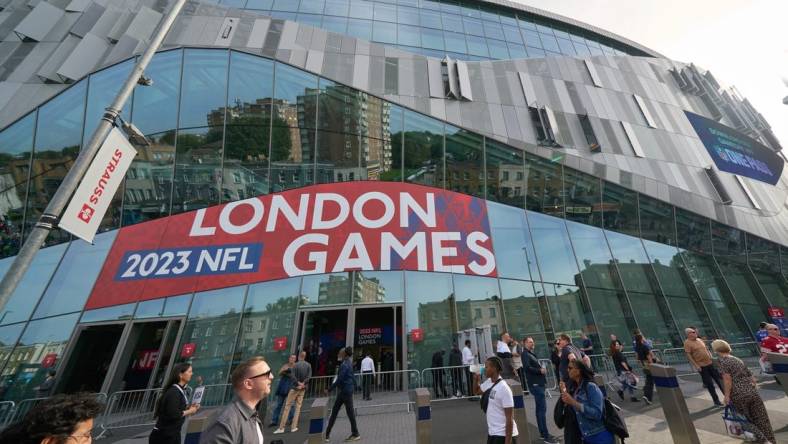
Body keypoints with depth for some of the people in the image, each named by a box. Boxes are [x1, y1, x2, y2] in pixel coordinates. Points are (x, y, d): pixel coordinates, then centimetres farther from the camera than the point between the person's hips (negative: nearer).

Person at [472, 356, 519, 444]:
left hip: (504, 434, -8)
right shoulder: (488, 383, 2)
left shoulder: (504, 388, -23)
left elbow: (510, 418, -21)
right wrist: (476, 379, 0)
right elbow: (476, 391, 19)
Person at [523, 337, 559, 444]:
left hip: (538, 383, 10)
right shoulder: (525, 354, -13)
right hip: (535, 384, -10)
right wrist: (540, 370, -17)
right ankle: (546, 435, -2)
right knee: (542, 408, -8)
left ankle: (543, 433, 25)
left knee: (539, 408, 16)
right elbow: (527, 367, -25)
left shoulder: (532, 354, 18)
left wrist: (542, 369, 3)